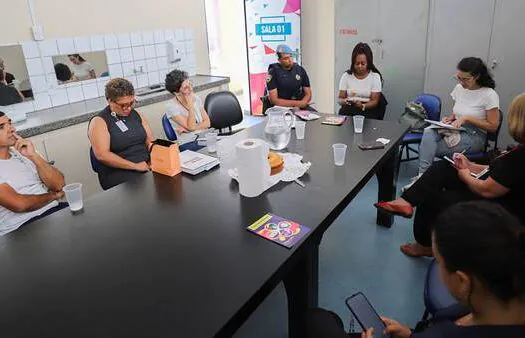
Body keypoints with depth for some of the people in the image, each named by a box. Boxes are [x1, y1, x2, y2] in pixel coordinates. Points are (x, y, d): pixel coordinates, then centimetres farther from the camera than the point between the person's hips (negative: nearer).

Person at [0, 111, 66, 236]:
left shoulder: (23, 152, 14)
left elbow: (59, 185, 4)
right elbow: (19, 204, -16)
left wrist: (33, 156, -6)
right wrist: (53, 195, 0)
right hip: (23, 227, -6)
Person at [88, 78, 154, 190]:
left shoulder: (136, 114, 13)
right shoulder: (99, 122, -4)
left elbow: (150, 142, 13)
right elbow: (102, 155, -15)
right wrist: (135, 166, -18)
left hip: (147, 166, 6)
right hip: (118, 173, -6)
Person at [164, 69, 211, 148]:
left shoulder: (196, 98, 9)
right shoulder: (171, 106, -8)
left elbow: (207, 123, 4)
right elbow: (191, 126, -16)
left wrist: (187, 128, -10)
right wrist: (190, 104, -16)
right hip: (188, 143, -6)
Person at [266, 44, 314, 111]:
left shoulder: (300, 70, 6)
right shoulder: (273, 72, -6)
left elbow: (308, 94, 8)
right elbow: (274, 100, -12)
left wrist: (299, 105, -13)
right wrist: (296, 103, -18)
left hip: (300, 107, 4)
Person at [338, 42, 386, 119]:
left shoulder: (375, 76, 3)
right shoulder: (346, 76, 8)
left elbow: (375, 101, -2)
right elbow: (340, 99, 6)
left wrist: (362, 106, -22)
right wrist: (346, 101, -18)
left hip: (368, 109, -1)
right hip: (349, 109, 1)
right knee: (343, 112, -31)